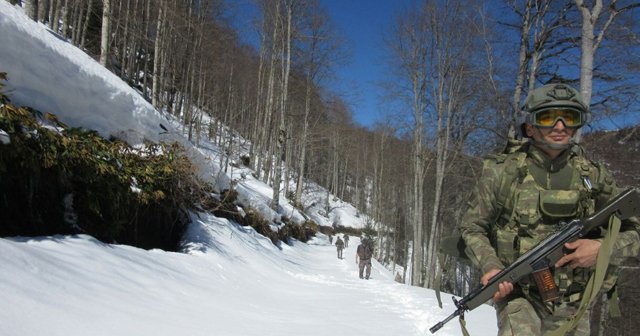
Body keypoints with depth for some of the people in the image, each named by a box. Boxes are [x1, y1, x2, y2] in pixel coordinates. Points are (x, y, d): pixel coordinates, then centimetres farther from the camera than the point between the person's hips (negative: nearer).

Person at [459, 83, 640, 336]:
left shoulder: (593, 175, 1)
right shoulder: (503, 171, -6)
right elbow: (472, 228, 0)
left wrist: (603, 248, -12)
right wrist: (491, 266, -17)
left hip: (572, 306, 4)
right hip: (517, 294, -3)